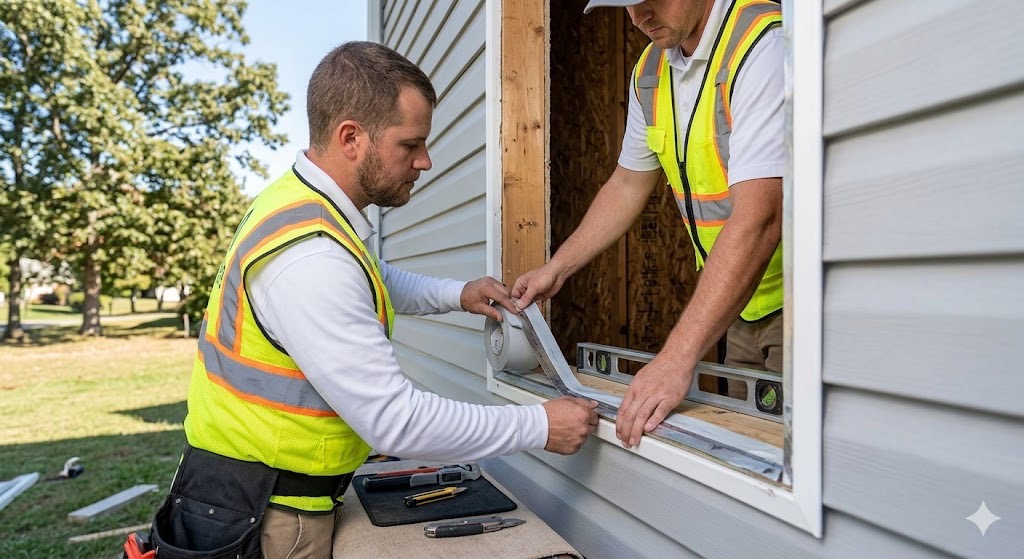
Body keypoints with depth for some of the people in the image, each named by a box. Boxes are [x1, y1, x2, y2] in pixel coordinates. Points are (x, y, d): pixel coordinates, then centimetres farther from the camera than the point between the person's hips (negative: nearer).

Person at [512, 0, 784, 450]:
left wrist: (677, 358, -37)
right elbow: (628, 185, 17)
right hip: (743, 307, 7)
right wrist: (556, 269, 13)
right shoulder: (650, 72, 5)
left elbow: (759, 217, -32)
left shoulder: (764, 43, -21)